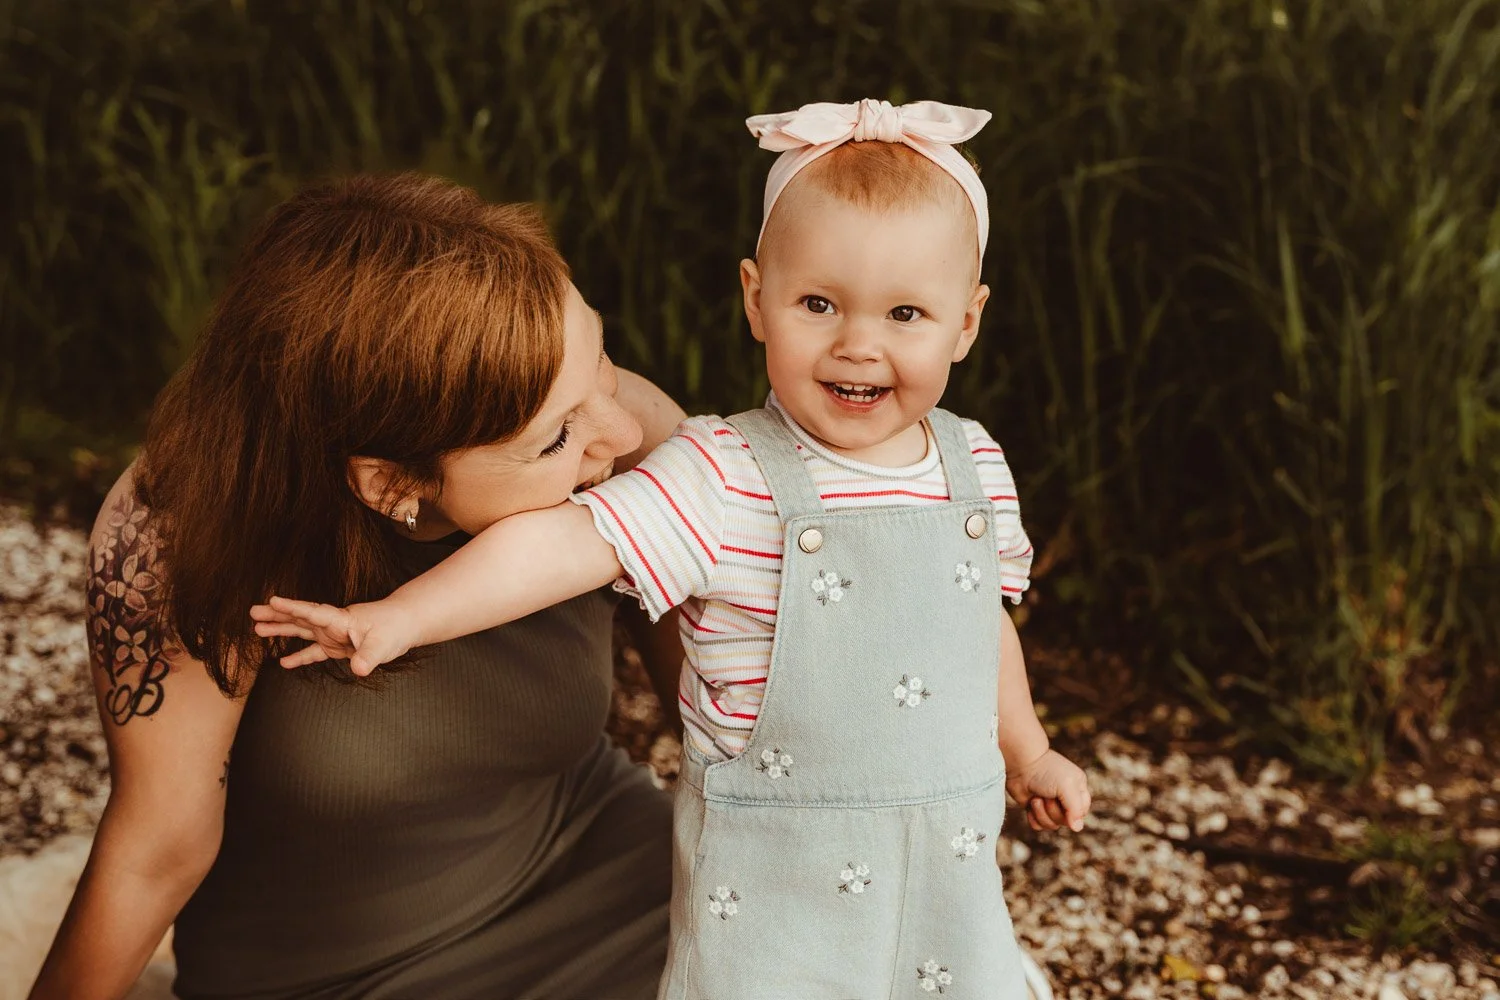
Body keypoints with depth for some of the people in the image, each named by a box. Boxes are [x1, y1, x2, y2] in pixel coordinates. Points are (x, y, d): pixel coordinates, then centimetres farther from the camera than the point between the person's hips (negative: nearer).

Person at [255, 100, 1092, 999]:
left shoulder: (976, 469, 0)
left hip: (949, 863, 5)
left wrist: (1029, 753, 26)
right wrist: (399, 617, -36)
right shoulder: (725, 480, -17)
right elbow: (567, 543, -26)